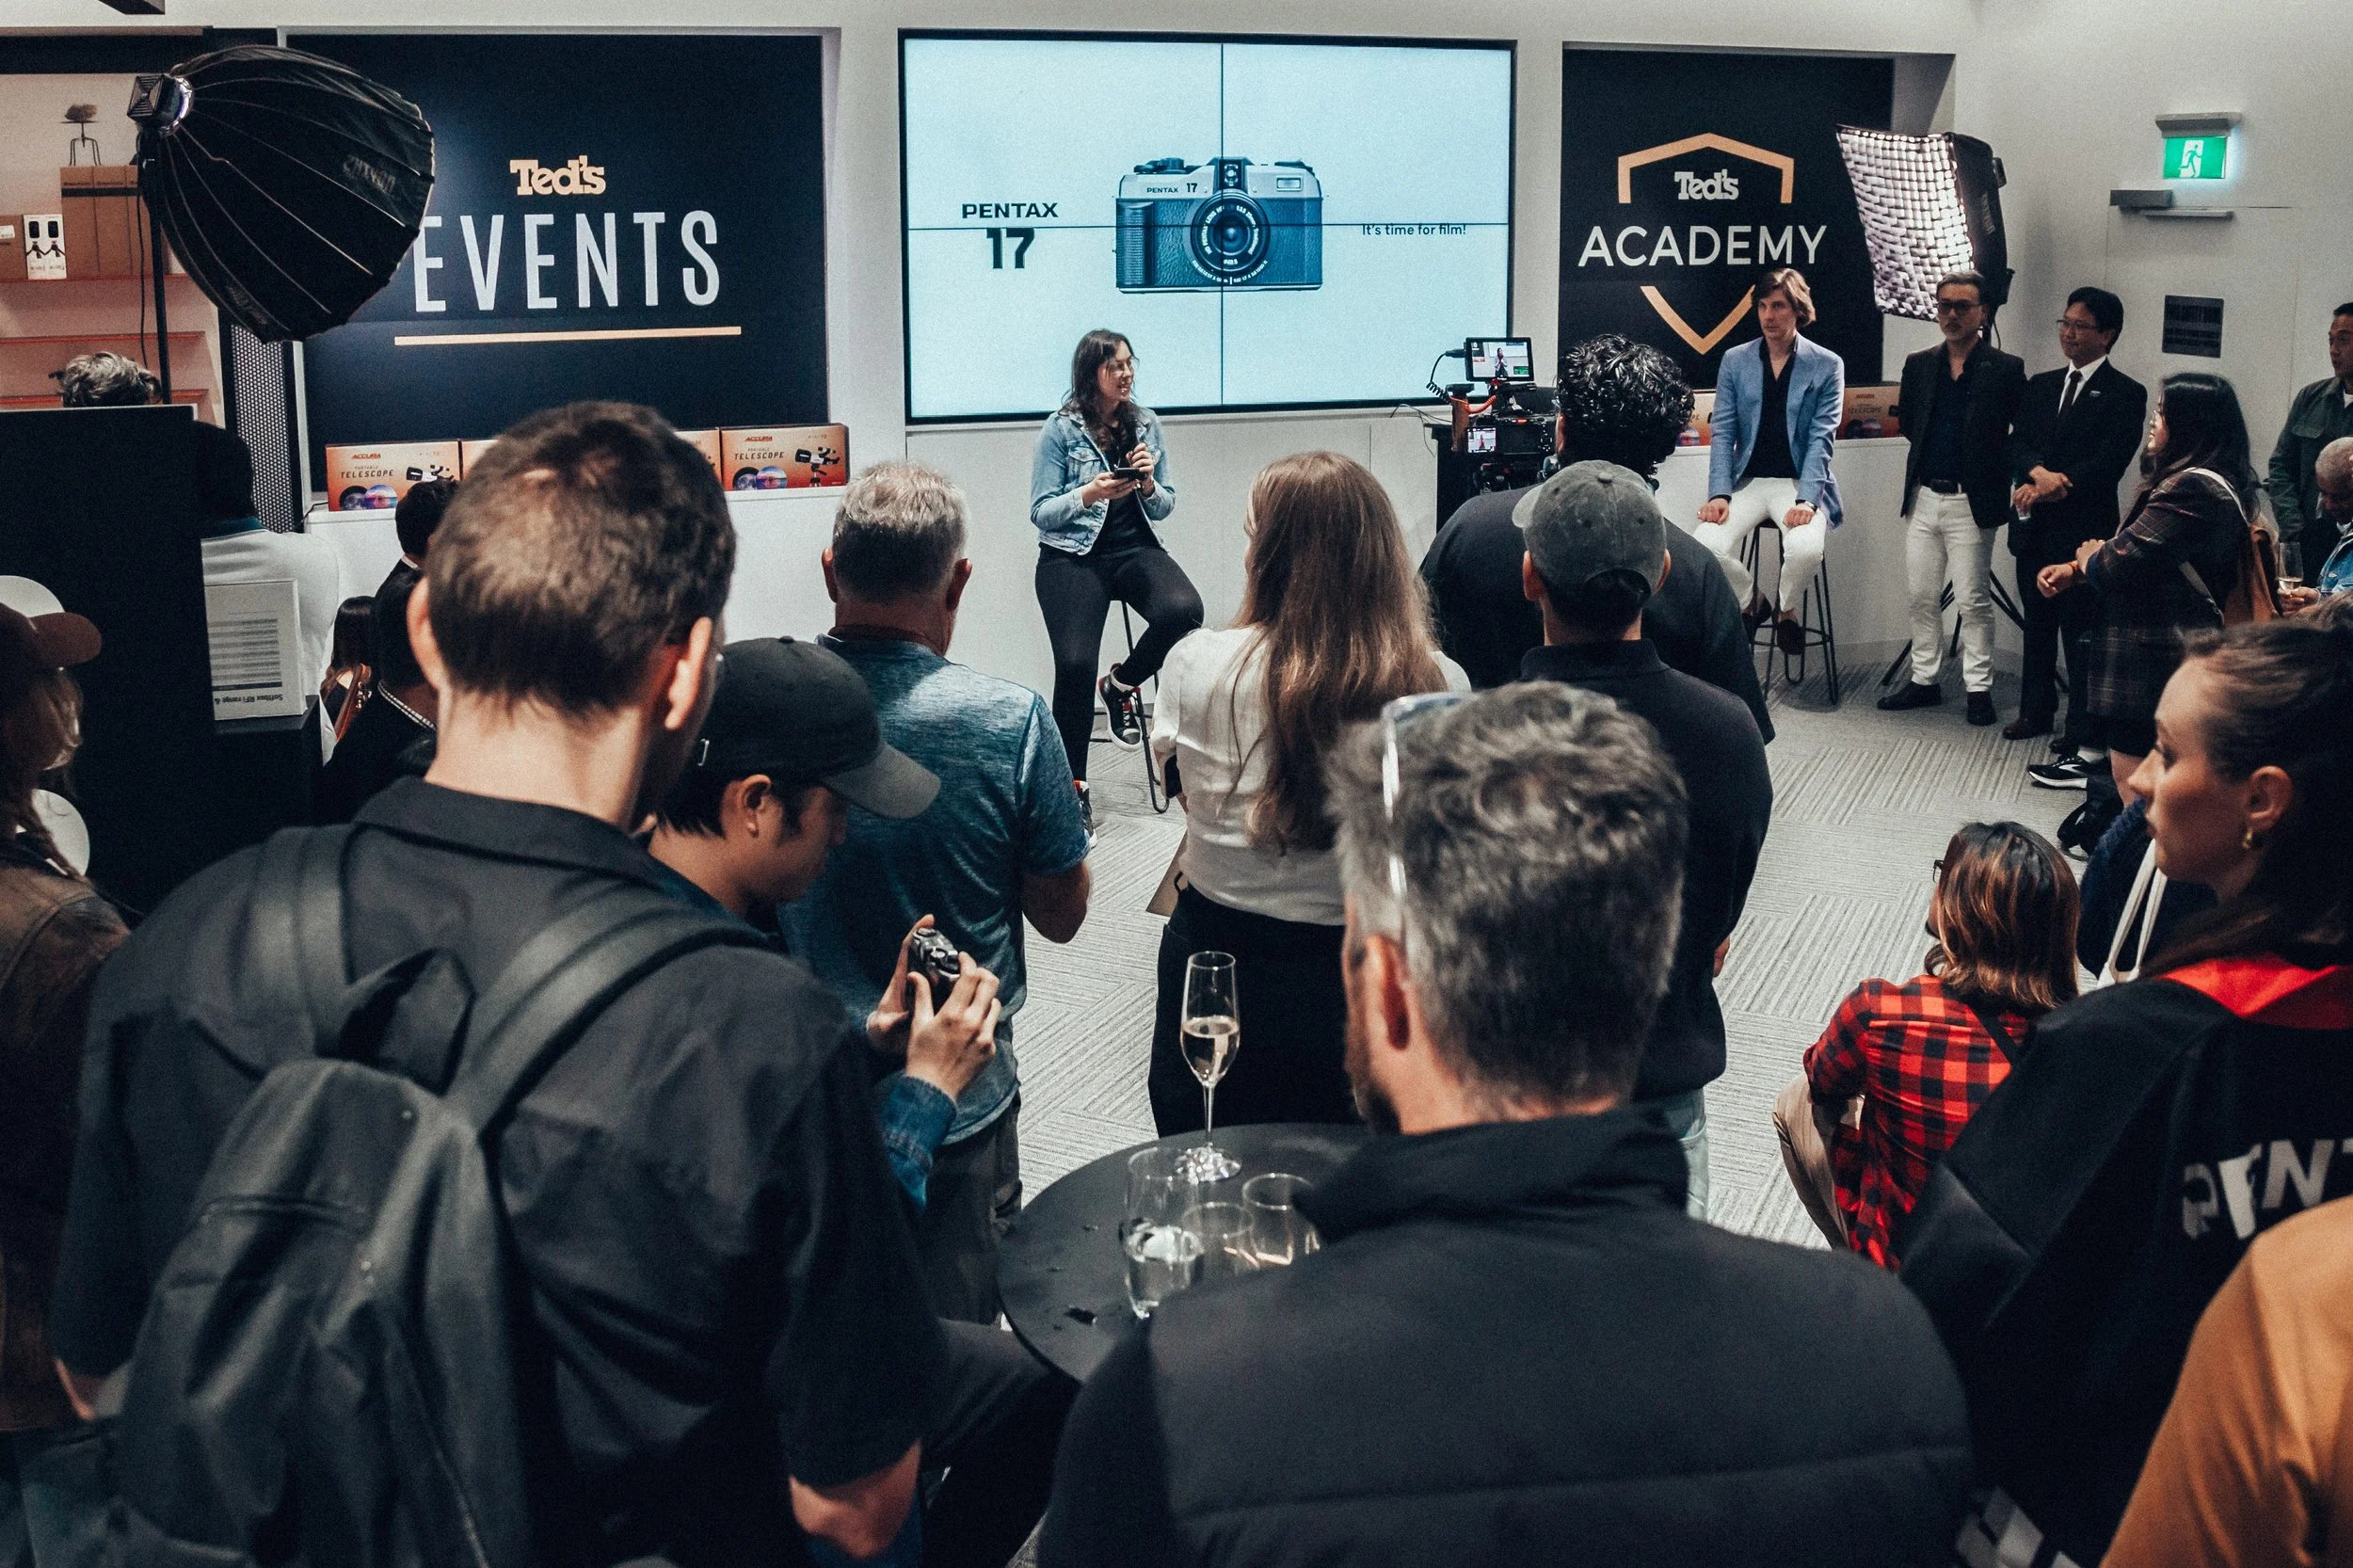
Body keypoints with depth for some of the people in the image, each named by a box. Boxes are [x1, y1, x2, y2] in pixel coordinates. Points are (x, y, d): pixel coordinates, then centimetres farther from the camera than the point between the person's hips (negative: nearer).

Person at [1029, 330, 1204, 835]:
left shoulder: (1146, 424, 9)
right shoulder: (1061, 429, -1)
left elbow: (1165, 506, 14)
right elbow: (1040, 512, -3)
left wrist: (1148, 485, -8)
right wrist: (1089, 495, -19)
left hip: (1134, 547, 3)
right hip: (1072, 555, -3)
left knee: (1183, 610, -30)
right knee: (1075, 663, -23)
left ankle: (1121, 684, 0)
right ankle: (1074, 786, -5)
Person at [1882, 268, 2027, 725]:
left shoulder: (2006, 369, -4)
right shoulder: (1919, 365, 9)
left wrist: (1994, 465, -6)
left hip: (1971, 502, -5)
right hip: (1923, 497, 5)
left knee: (1973, 599, 0)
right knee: (1921, 596, 10)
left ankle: (1978, 687, 9)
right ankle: (1924, 679, 21)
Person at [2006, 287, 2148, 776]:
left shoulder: (2125, 395, -4)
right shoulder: (2041, 386, 15)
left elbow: (2107, 466, -13)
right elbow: (2018, 443, 5)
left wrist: (2048, 490, -16)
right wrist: (2038, 474, -15)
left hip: (2084, 531, -6)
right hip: (2035, 530, 7)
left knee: (2082, 635, -8)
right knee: (2037, 625, 18)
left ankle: (2085, 745, -8)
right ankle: (2037, 711, 35)